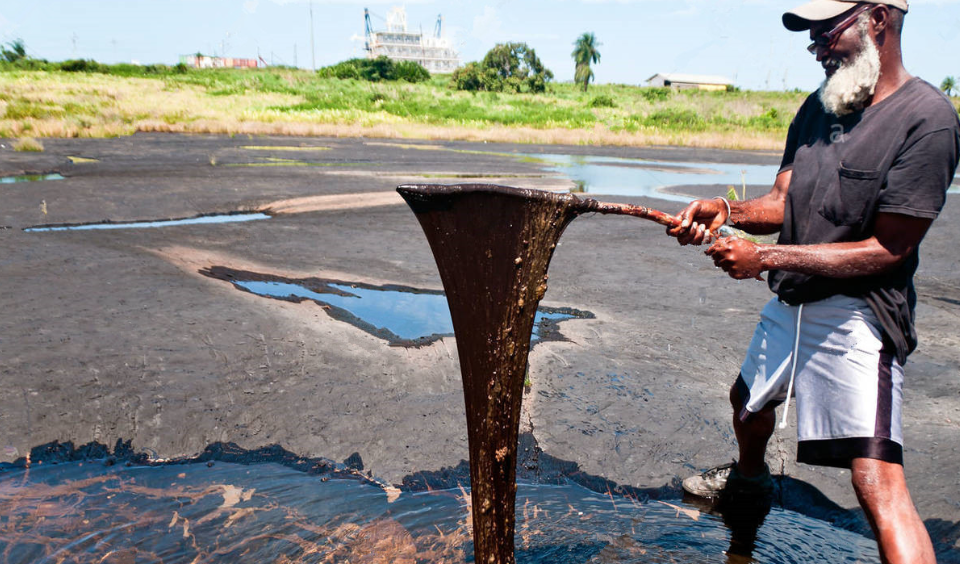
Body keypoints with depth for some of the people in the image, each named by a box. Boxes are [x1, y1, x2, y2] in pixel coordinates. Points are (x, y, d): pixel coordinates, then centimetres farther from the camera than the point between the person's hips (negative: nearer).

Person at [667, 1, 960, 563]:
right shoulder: (820, 106, 6)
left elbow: (886, 250, -19)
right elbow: (783, 202, 6)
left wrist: (765, 257, -22)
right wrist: (727, 210, -14)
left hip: (857, 316, -8)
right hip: (791, 303, 8)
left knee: (877, 478, -16)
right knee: (748, 398, 28)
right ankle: (750, 475, 59)